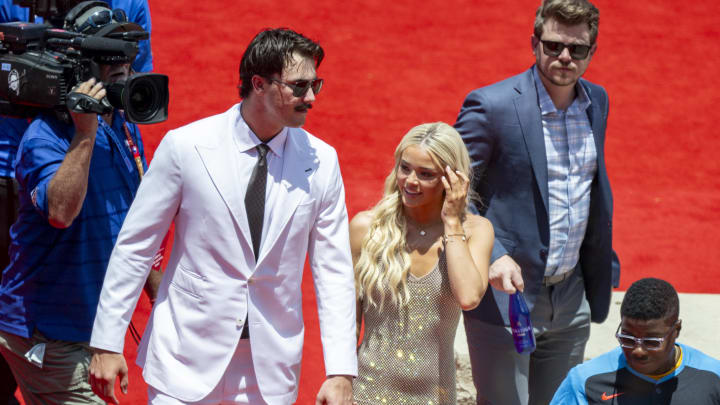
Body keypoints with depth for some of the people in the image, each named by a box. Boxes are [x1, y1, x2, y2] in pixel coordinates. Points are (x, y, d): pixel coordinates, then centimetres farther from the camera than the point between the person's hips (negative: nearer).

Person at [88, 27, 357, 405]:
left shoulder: (321, 161, -1)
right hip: (187, 359, -2)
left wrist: (341, 372, -6)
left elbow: (334, 273, 1)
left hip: (272, 371, 2)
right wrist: (106, 344, -3)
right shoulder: (186, 146, -8)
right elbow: (134, 248, -2)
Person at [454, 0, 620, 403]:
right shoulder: (491, 105, -14)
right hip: (506, 295, -6)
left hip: (571, 299, 6)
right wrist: (491, 257, -25)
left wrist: (604, 262, 16)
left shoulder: (597, 102, 7)